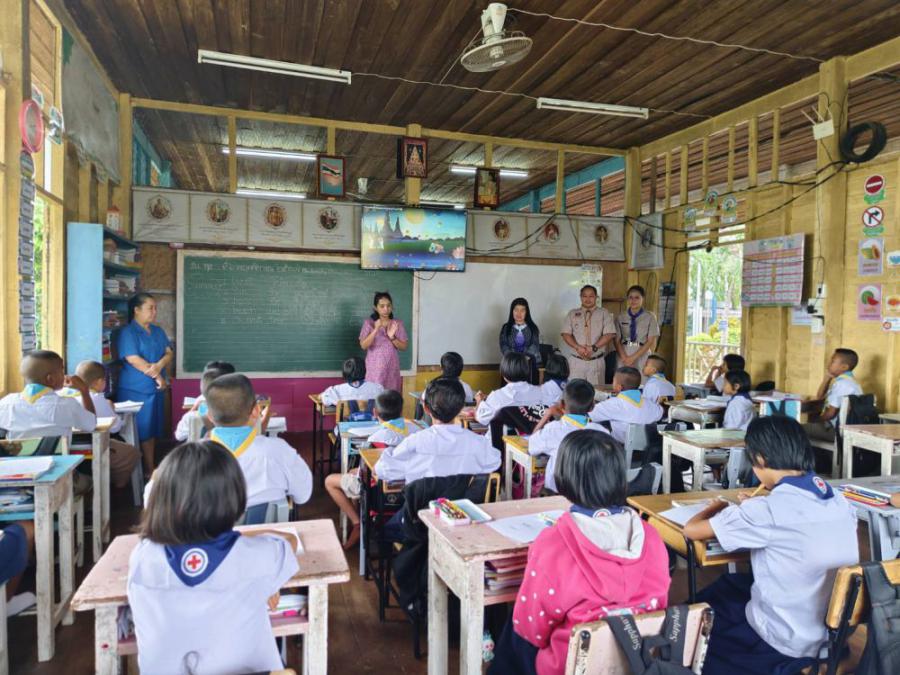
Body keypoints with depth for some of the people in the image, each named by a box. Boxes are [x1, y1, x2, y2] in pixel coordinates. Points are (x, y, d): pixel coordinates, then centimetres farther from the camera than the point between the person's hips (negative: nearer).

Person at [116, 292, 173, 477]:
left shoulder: (158, 331, 13)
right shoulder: (127, 332, -8)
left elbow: (169, 353, 6)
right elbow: (134, 360, -17)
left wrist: (159, 365, -16)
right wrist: (158, 376, -13)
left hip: (156, 388, 7)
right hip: (135, 389, -6)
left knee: (152, 430, 10)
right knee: (140, 431, -2)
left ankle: (150, 468, 17)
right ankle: (147, 470, 4)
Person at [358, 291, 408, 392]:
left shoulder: (398, 323, 2)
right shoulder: (369, 323, -3)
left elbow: (404, 347, 0)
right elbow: (363, 346, -12)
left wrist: (392, 337, -17)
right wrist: (375, 330, -23)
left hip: (392, 367, 2)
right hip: (375, 367, -2)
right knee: (374, 393, -4)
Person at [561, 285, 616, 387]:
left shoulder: (604, 314, 6)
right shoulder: (572, 314, 10)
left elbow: (609, 334, -4)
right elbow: (566, 334, 1)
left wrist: (593, 348, -16)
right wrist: (578, 347, -15)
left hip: (597, 361, -1)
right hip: (576, 360, 1)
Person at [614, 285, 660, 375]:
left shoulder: (650, 317, 2)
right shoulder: (620, 317, 7)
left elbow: (651, 342, -2)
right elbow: (617, 340, 3)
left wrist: (633, 357, -9)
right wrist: (625, 358, -12)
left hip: (642, 356, -1)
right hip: (623, 357, 1)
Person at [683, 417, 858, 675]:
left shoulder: (767, 510, -26)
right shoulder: (838, 499, -6)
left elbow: (691, 530, -15)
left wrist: (716, 507, 4)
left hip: (789, 643, -7)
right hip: (837, 631, 7)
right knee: (729, 583, 25)